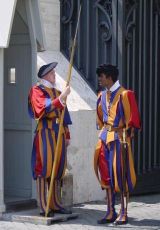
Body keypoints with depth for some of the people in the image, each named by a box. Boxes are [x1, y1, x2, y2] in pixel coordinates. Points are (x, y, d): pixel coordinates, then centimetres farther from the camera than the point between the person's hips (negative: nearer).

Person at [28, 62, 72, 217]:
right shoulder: (37, 91, -1)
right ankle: (43, 207, -8)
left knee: (58, 169, 8)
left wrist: (67, 135, 19)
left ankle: (55, 204, 14)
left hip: (59, 133, 7)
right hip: (45, 132, -7)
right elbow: (45, 107, -19)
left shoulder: (57, 92, 20)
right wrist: (61, 98, -25)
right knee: (44, 169, -8)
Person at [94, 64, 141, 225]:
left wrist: (127, 135, -12)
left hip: (120, 137, -7)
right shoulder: (102, 96, 10)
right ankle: (111, 212, 14)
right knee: (106, 175, 6)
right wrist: (102, 132, 15)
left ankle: (123, 214, 4)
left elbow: (132, 117, -10)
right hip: (105, 137, 7)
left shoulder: (124, 94, -10)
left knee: (121, 175, -3)